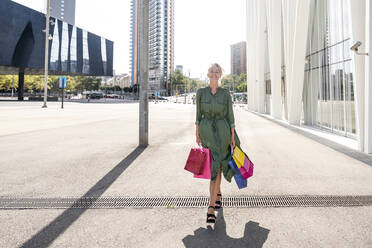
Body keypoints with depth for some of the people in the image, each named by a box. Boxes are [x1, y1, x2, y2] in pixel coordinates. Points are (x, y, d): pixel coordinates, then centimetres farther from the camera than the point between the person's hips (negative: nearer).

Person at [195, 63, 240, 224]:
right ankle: (218, 193, 40)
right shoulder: (200, 92, 2)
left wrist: (233, 136, -1)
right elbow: (198, 115, 3)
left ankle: (211, 208, -7)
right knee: (213, 167, 12)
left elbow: (230, 115, 2)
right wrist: (197, 135, 1)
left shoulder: (226, 94, 0)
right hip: (206, 133, 2)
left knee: (216, 168, -9)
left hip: (222, 133, -2)